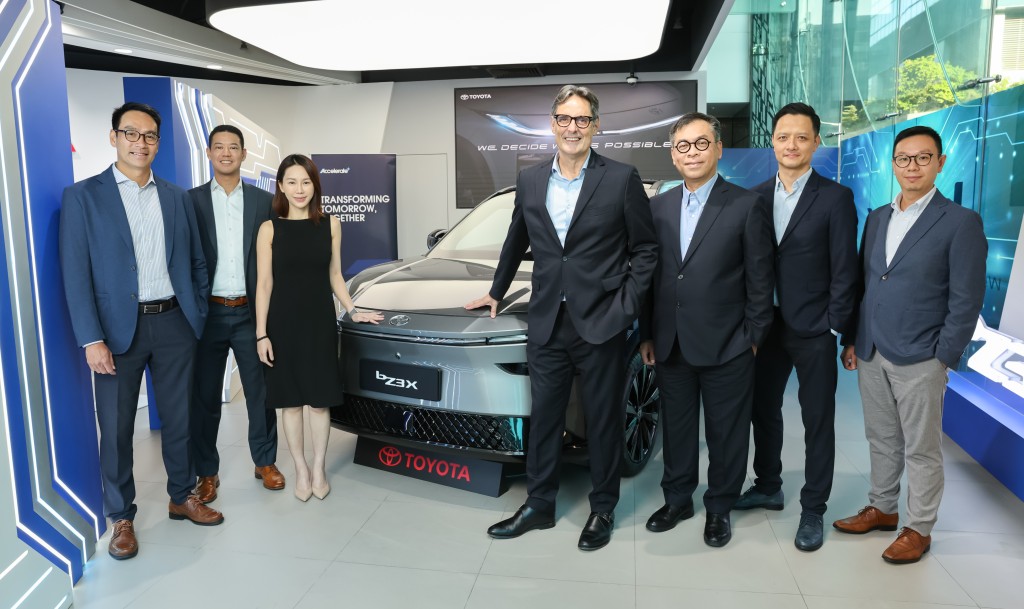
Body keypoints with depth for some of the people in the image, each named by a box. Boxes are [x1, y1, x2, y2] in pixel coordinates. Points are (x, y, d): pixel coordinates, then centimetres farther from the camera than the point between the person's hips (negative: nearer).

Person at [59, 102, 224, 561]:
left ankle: (182, 497, 31)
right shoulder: (83, 196, -3)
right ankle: (121, 518, 22)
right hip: (118, 328, -3)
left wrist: (198, 317, 6)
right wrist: (92, 340, -14)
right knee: (116, 427, 7)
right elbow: (76, 274, -8)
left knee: (178, 418, 13)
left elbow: (195, 263, 13)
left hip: (173, 323, 3)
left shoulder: (177, 198, 9)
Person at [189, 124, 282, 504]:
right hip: (208, 313, 0)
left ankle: (265, 461, 25)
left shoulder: (263, 201, 4)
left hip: (251, 312, 1)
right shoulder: (192, 200, 2)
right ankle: (207, 471, 22)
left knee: (261, 391, 9)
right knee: (205, 397, 8)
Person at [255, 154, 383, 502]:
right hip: (284, 324, -1)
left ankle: (319, 469, 21)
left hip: (320, 322, 1)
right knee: (291, 400, 7)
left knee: (320, 400, 5)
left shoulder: (330, 224, 4)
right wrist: (261, 334, -6)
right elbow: (264, 285, -2)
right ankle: (301, 470, 20)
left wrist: (352, 310, 4)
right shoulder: (269, 229, -2)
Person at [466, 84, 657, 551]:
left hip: (600, 324, -3)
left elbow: (645, 248, 0)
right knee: (543, 418, 13)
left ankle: (602, 509, 27)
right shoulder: (529, 181, 7)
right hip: (547, 323, 4)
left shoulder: (622, 180, -4)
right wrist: (497, 291, 28)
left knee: (603, 420, 9)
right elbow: (516, 244, 21)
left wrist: (626, 303, -8)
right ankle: (538, 506, 29)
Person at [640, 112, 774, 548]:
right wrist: (647, 335, 8)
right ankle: (677, 499, 34)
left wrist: (753, 338, -5)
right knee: (676, 429, 16)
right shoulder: (658, 207, 7)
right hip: (671, 344, 4)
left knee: (726, 433, 10)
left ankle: (720, 508, 29)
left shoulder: (747, 206, -5)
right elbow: (649, 274, 10)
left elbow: (760, 279, -4)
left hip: (726, 346, -3)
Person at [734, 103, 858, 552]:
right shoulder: (756, 196, 5)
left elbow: (844, 271, -8)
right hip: (766, 327, 4)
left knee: (817, 422, 7)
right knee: (763, 410, 16)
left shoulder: (835, 198, -6)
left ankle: (813, 509, 21)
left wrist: (833, 329, -11)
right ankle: (768, 487, 35)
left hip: (813, 331, -4)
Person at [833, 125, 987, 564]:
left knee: (921, 448, 7)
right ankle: (882, 509, 33)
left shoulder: (961, 222, -7)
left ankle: (919, 529, 22)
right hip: (871, 355, 5)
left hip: (919, 360, -5)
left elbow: (966, 300, -9)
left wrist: (944, 358, -11)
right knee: (882, 440, 17)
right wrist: (851, 340, 9)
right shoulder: (876, 218, 10)